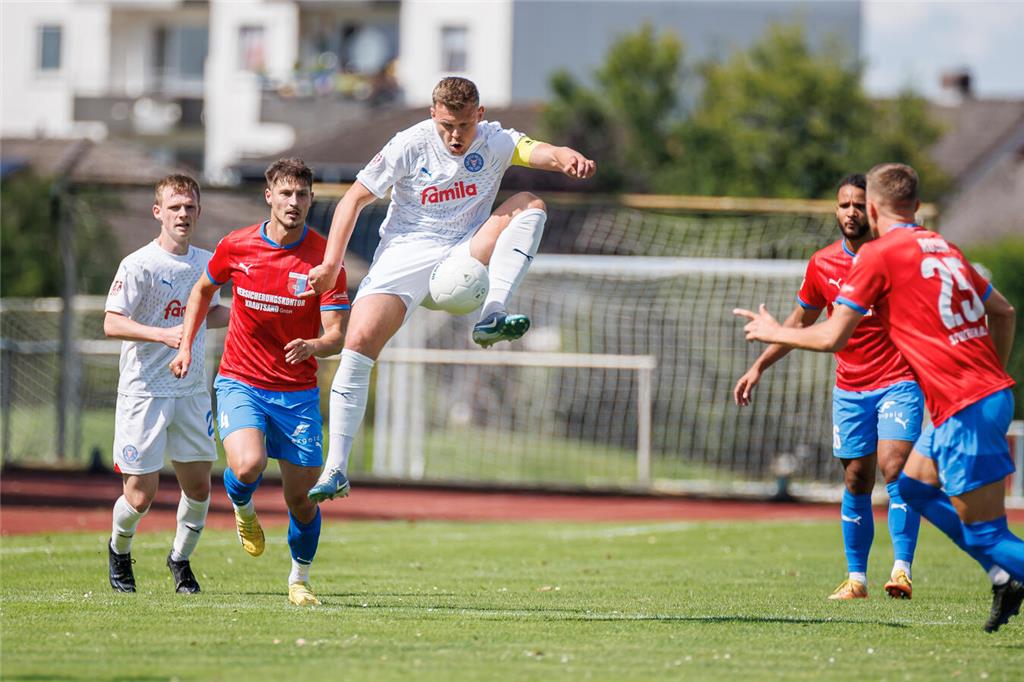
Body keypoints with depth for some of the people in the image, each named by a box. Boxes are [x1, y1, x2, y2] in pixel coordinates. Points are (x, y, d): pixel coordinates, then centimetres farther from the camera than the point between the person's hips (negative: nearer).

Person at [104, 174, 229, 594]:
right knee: (141, 496, -5)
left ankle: (181, 559, 27)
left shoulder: (206, 263, 8)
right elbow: (112, 323, -20)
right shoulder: (139, 265, -12)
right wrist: (163, 334, -32)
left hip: (192, 391, 5)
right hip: (144, 390, -5)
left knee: (198, 486, 4)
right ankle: (119, 550, 26)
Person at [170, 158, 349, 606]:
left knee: (302, 498, 2)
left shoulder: (324, 257, -9)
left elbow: (337, 334, -13)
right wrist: (186, 345, 11)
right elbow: (204, 289, 17)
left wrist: (313, 346, -34)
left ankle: (299, 578, 29)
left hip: (299, 392, 0)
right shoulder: (236, 247, -4)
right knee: (247, 465, -28)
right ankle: (242, 509, 9)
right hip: (241, 383, 0)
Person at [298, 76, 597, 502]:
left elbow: (538, 152, -26)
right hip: (405, 254, -1)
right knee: (359, 342, -21)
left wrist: (568, 159, -50)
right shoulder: (410, 145, -8)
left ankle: (492, 316, -32)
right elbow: (354, 199, -3)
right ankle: (335, 469, -15)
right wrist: (331, 264, -11)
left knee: (529, 205, -20)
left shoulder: (495, 143, -6)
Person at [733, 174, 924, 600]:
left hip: (898, 381, -4)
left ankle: (902, 570, -23)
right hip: (850, 389, 4)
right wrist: (759, 365, 15)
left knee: (895, 469, -20)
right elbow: (800, 322, 19)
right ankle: (856, 578, 13)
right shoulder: (822, 265, 4)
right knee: (857, 482, 5)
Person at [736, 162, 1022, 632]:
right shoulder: (944, 249, 16)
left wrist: (774, 333, 9)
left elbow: (832, 337, -7)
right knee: (914, 485, 23)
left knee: (985, 534, -5)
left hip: (967, 409, -9)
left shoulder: (879, 255, -7)